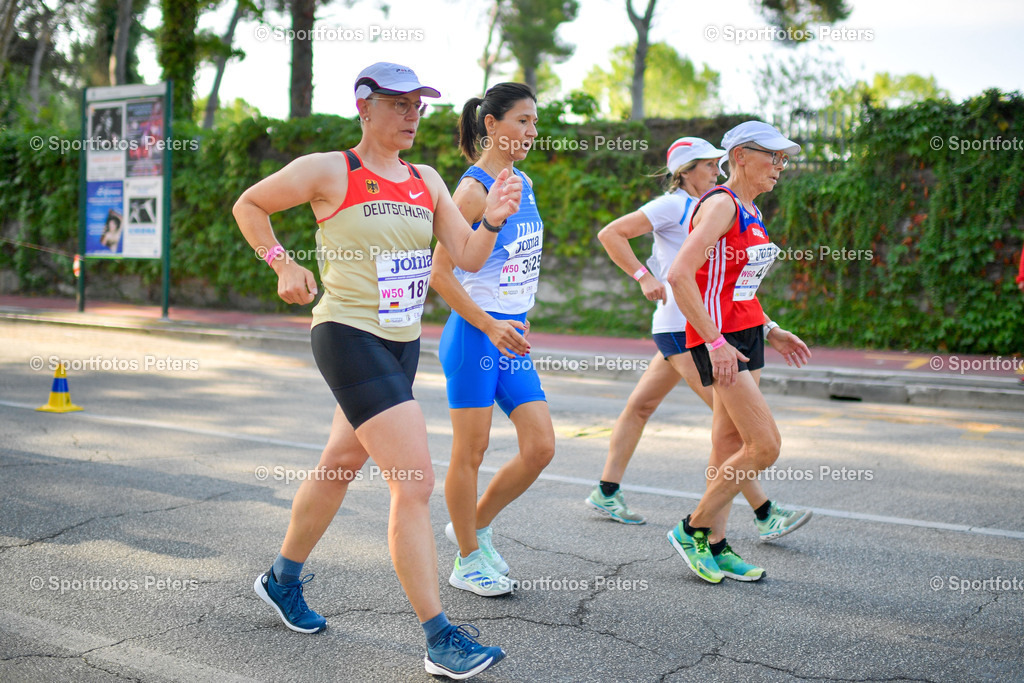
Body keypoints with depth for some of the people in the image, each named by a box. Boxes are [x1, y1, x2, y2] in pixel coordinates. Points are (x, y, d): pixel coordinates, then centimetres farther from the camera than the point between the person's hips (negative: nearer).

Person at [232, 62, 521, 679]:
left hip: (403, 344, 8)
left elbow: (468, 258, 4)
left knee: (340, 466, 21)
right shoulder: (328, 171, -7)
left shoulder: (426, 181, 9)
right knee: (416, 482, -15)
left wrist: (493, 220, -14)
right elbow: (248, 205, 4)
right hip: (349, 335, -7)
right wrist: (284, 264, -6)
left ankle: (283, 579, 43)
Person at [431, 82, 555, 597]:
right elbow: (440, 272, -16)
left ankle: (474, 526, 24)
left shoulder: (523, 183, 12)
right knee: (471, 451, 2)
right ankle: (468, 560, 17)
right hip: (473, 337, -8)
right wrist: (490, 326, -20)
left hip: (512, 335, 8)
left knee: (541, 448, 4)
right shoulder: (472, 189, -13)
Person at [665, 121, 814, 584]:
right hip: (719, 340, -9)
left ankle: (714, 546, 18)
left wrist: (771, 331, 17)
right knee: (765, 445, -10)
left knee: (730, 448, 10)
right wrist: (715, 342, -24)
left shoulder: (750, 211, 14)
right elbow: (679, 276, -23)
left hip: (747, 334, 9)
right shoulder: (721, 205, -14)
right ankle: (692, 529, 4)